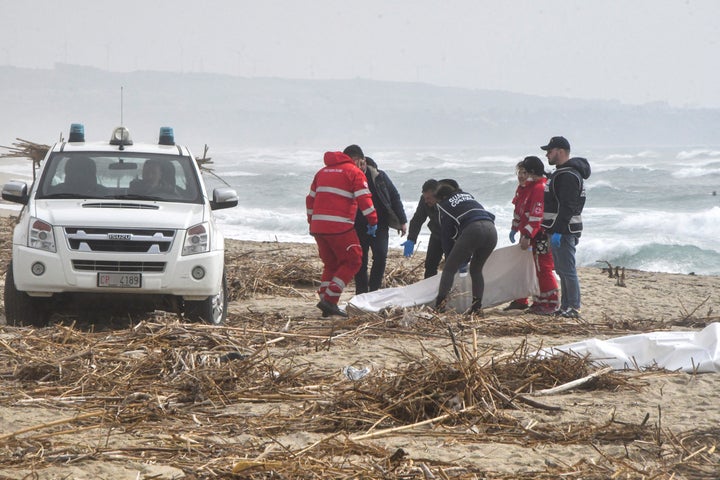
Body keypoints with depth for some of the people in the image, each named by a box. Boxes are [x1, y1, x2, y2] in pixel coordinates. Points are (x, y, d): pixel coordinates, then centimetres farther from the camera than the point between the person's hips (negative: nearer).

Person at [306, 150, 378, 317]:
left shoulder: (322, 172, 21)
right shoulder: (354, 172, 1)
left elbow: (310, 199, 24)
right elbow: (364, 198, -10)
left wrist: (312, 222, 30)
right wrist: (373, 221, -4)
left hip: (318, 226, 7)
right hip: (339, 226, -7)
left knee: (330, 264, 18)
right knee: (352, 261, 2)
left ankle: (325, 300, 10)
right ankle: (330, 300, -7)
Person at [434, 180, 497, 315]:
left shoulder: (444, 205, 18)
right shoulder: (467, 195, 33)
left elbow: (446, 234, 18)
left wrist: (449, 257, 28)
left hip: (472, 230, -5)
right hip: (491, 230, 5)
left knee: (450, 268, 4)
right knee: (476, 270, 21)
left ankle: (440, 303, -7)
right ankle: (477, 306, 13)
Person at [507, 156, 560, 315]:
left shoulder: (540, 189, -20)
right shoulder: (523, 188, 13)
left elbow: (536, 216, -25)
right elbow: (519, 210, 24)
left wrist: (528, 236, -27)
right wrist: (515, 228, 22)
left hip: (540, 236, -11)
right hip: (527, 235, 11)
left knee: (543, 269, -7)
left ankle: (550, 304, -3)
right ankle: (521, 300, 27)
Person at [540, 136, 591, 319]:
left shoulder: (568, 175, -17)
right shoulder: (560, 173, 19)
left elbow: (567, 207, -24)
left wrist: (558, 231, -26)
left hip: (565, 230, -11)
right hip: (558, 230, 11)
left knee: (567, 270, -9)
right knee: (562, 270, 14)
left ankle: (574, 308, -8)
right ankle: (565, 306, 19)